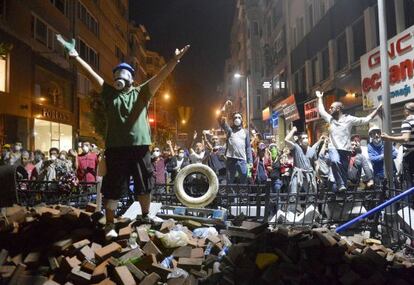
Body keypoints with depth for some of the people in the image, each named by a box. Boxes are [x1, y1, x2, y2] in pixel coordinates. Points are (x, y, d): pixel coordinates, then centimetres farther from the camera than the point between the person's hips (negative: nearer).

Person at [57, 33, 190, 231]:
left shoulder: (141, 93, 8)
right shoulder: (109, 93, 10)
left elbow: (160, 76, -3)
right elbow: (91, 74, 3)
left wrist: (174, 60, -14)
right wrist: (75, 55, -7)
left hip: (140, 146, 1)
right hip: (115, 147, 0)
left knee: (144, 185, 14)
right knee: (113, 187, 4)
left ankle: (145, 216, 34)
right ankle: (110, 225, 16)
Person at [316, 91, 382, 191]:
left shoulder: (349, 119, 3)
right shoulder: (330, 119, 13)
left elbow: (366, 119, 5)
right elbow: (321, 111, 25)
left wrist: (377, 109, -1)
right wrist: (320, 98, 32)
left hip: (345, 150, 0)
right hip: (333, 148, 0)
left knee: (344, 172, 2)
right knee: (335, 161, -32)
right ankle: (341, 185, -30)